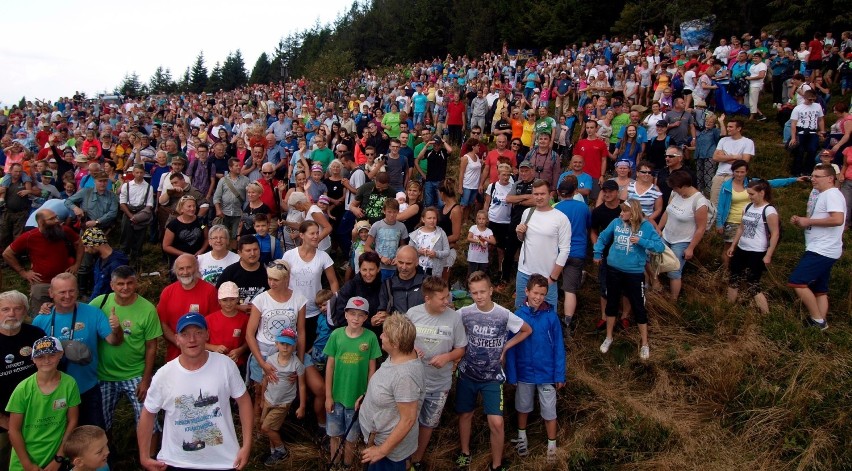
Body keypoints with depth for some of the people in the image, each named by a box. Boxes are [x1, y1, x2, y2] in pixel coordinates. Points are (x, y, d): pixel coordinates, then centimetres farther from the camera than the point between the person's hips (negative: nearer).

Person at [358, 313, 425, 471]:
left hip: (390, 443, -8)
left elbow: (408, 419, -30)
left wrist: (383, 450, -24)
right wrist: (367, 396, 10)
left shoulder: (405, 375, -36)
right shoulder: (399, 355, -9)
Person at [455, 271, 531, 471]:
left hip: (492, 376, -1)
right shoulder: (464, 313, -13)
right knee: (465, 415, 16)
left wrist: (505, 347, -2)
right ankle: (465, 453, 41)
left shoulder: (504, 315, -14)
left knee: (496, 422, -7)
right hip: (467, 373, 2)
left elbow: (527, 330, 3)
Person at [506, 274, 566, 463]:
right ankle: (522, 437, 44)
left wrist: (560, 375, -7)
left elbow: (558, 347, -8)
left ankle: (552, 445, 32)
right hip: (524, 372, 1)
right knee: (523, 407, 21)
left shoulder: (551, 316, -14)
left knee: (549, 411, 12)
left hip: (547, 373, -1)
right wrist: (511, 374, -7)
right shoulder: (518, 316, -14)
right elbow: (511, 348, -8)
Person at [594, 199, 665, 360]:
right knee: (611, 304, 16)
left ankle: (644, 344, 22)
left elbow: (660, 247, -13)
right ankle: (608, 338, 35)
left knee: (638, 307, 5)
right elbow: (603, 237, 14)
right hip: (613, 270, 3)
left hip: (635, 273, -3)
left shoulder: (646, 226, -11)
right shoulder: (616, 223, -3)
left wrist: (641, 241, -22)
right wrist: (597, 253, 15)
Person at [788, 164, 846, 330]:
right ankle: (821, 321, 17)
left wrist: (808, 221, -19)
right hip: (821, 250, 11)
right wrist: (800, 221, 5)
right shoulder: (820, 194, 18)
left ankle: (817, 319, -7)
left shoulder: (832, 194, -13)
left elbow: (838, 219, -28)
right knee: (819, 289, 13)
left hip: (822, 250, -11)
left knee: (797, 282, -14)